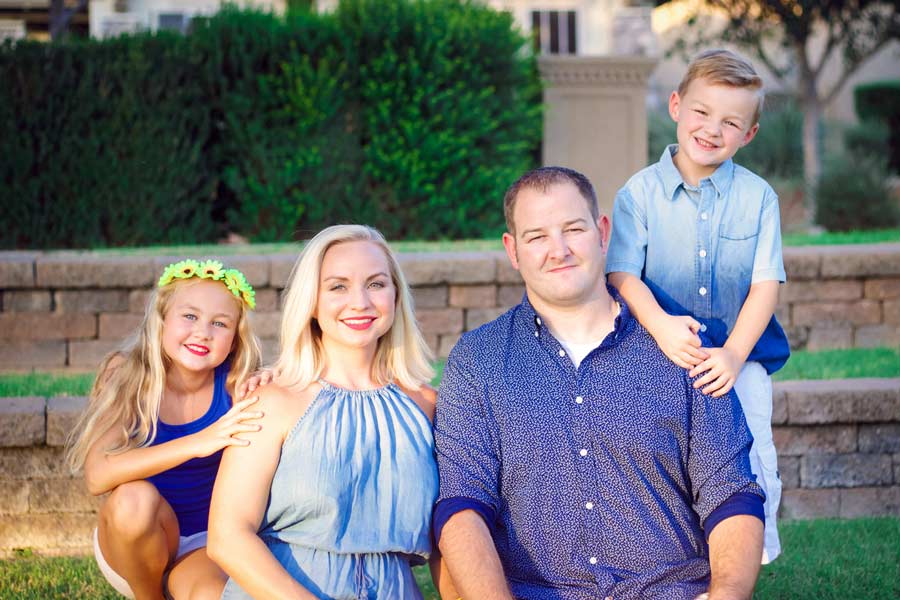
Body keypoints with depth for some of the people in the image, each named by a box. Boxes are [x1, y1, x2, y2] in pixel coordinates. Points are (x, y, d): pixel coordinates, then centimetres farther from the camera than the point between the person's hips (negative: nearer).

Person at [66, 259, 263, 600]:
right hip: (132, 546, 1)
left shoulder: (235, 384, -12)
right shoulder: (126, 375, -14)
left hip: (206, 546, -1)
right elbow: (97, 476, -28)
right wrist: (198, 443, -38)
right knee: (134, 498, -30)